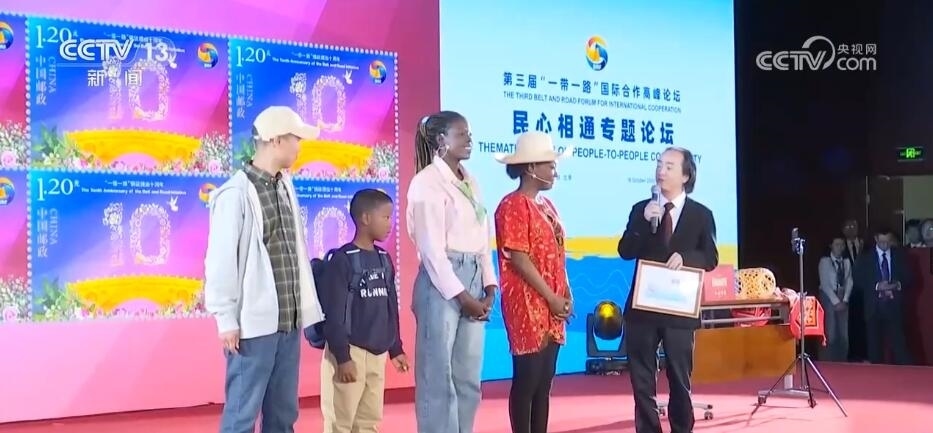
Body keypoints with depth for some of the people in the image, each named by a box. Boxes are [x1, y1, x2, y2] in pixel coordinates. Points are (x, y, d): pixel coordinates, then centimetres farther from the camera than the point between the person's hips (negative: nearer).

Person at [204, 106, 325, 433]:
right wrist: (227, 319, -12)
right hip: (255, 322, -7)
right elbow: (221, 261, -11)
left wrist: (306, 307, 10)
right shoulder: (236, 193, -11)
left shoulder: (285, 185, 11)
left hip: (288, 319, 8)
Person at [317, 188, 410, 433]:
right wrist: (342, 357, -18)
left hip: (377, 353, 8)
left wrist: (396, 349, 17)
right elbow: (334, 314, -15)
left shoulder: (384, 259, 11)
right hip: (350, 351, -7)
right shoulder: (342, 260, -12)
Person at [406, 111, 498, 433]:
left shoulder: (469, 182, 16)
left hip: (473, 279, 8)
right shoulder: (427, 182, -7)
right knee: (439, 377, -4)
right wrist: (461, 296, -13)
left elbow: (482, 239, 15)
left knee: (468, 378, 8)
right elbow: (432, 248, -12)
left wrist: (489, 287, 3)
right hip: (442, 281, -8)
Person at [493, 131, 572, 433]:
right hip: (527, 305, -9)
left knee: (544, 379, 9)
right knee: (527, 377, -5)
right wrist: (552, 298, -15)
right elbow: (519, 259, -16)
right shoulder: (513, 206, -11)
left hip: (551, 307, 9)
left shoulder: (546, 205, 16)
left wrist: (565, 296, 6)